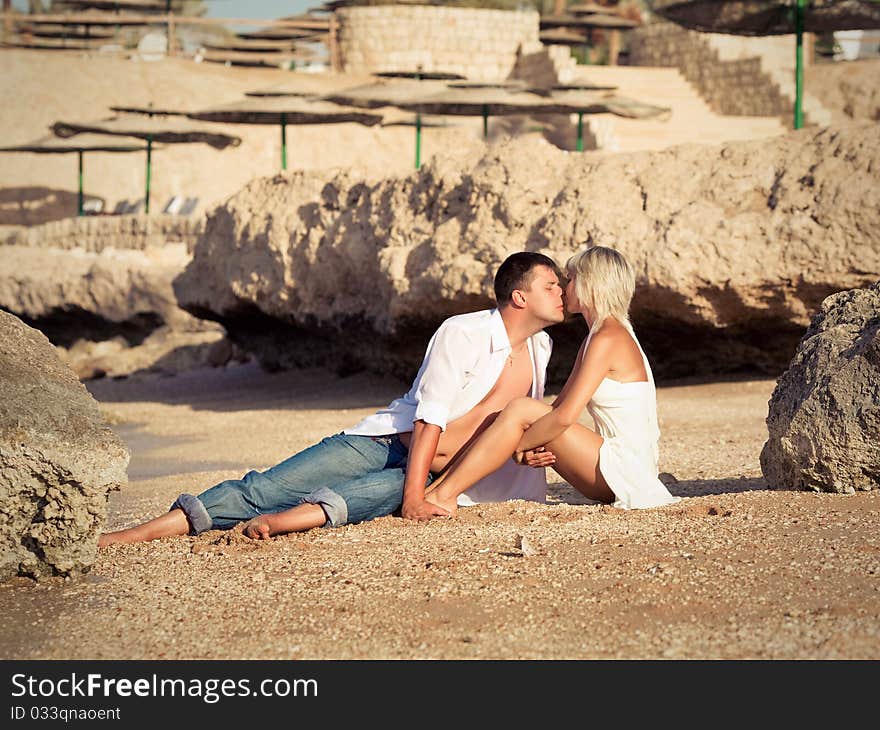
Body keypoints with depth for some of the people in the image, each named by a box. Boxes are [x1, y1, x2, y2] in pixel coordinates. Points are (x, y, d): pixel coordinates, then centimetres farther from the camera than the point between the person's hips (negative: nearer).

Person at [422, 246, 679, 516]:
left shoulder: (608, 339, -14)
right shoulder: (595, 338, 18)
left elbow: (564, 416, -21)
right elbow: (559, 404, 14)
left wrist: (518, 444, -9)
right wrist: (528, 443, -2)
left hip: (627, 470, -9)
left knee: (521, 410, -14)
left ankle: (443, 495, -17)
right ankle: (442, 484, 0)